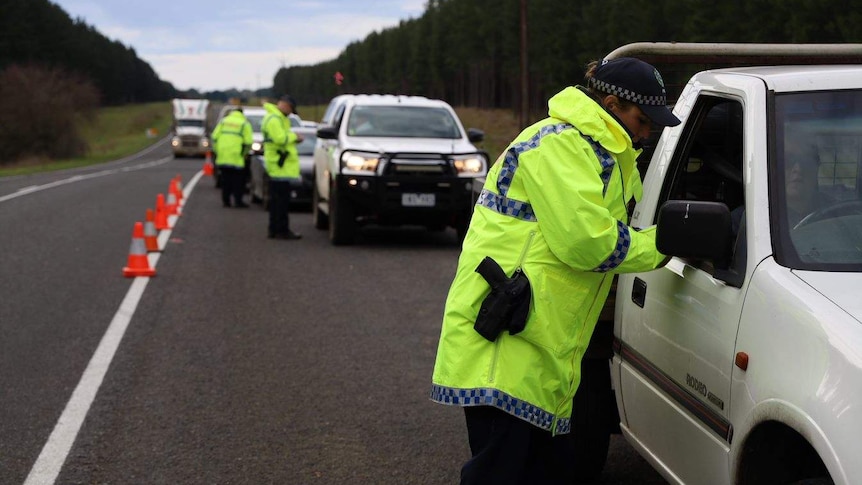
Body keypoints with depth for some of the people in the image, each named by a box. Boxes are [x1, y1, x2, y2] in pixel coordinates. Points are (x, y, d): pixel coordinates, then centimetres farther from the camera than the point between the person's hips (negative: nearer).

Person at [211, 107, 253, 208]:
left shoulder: (223, 121, 12)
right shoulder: (245, 124, 2)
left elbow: (215, 137, 5)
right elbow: (248, 142, -5)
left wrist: (217, 150, 13)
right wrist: (244, 153, 8)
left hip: (222, 157, 3)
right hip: (236, 158, -3)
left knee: (226, 179, 10)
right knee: (238, 180, 3)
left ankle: (225, 200, 10)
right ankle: (238, 200, 1)